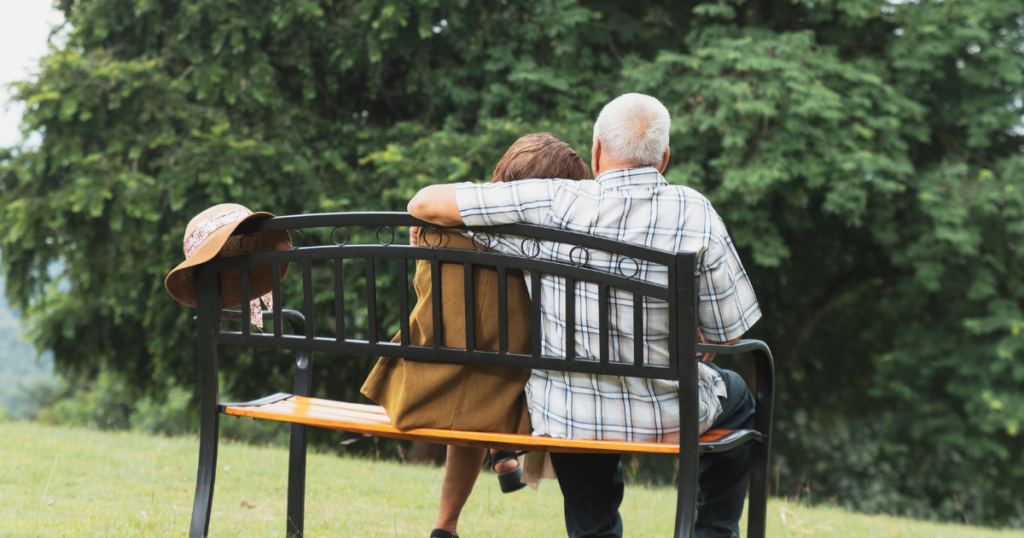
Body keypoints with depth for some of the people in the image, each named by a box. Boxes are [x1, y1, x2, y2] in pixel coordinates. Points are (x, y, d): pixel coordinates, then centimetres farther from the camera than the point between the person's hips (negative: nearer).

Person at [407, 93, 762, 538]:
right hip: (666, 417, 0)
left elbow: (425, 203, -14)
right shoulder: (695, 214, -13)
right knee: (736, 396, 34)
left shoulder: (554, 203, -16)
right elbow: (727, 335, -6)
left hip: (565, 418, 1)